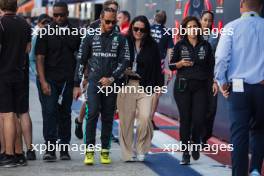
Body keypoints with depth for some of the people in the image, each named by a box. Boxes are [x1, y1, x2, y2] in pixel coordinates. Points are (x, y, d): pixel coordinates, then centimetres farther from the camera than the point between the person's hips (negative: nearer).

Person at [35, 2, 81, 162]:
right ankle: (50, 149, -8)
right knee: (49, 112, -9)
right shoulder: (46, 33, 0)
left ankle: (65, 149, 16)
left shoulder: (75, 33, 7)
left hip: (68, 80, 3)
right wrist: (43, 81, -13)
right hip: (49, 79, -2)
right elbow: (40, 58, -4)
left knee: (65, 113, 9)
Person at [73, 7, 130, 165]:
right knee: (92, 114, -14)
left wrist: (112, 78, -12)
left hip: (111, 84, 1)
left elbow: (124, 61, 1)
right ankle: (90, 151, -11)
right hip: (94, 82, -1)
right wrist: (77, 85, 4)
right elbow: (81, 61, 8)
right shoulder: (90, 38, 6)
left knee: (108, 118, 4)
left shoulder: (120, 39, 7)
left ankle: (105, 151, 12)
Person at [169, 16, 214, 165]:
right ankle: (185, 153, 7)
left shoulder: (206, 45, 8)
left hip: (201, 86, 1)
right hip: (183, 86, -1)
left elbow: (211, 66, 12)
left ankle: (195, 142, 22)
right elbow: (171, 65, 5)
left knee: (199, 118, -8)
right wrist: (180, 63, -14)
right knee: (185, 119, -1)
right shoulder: (180, 45, 4)